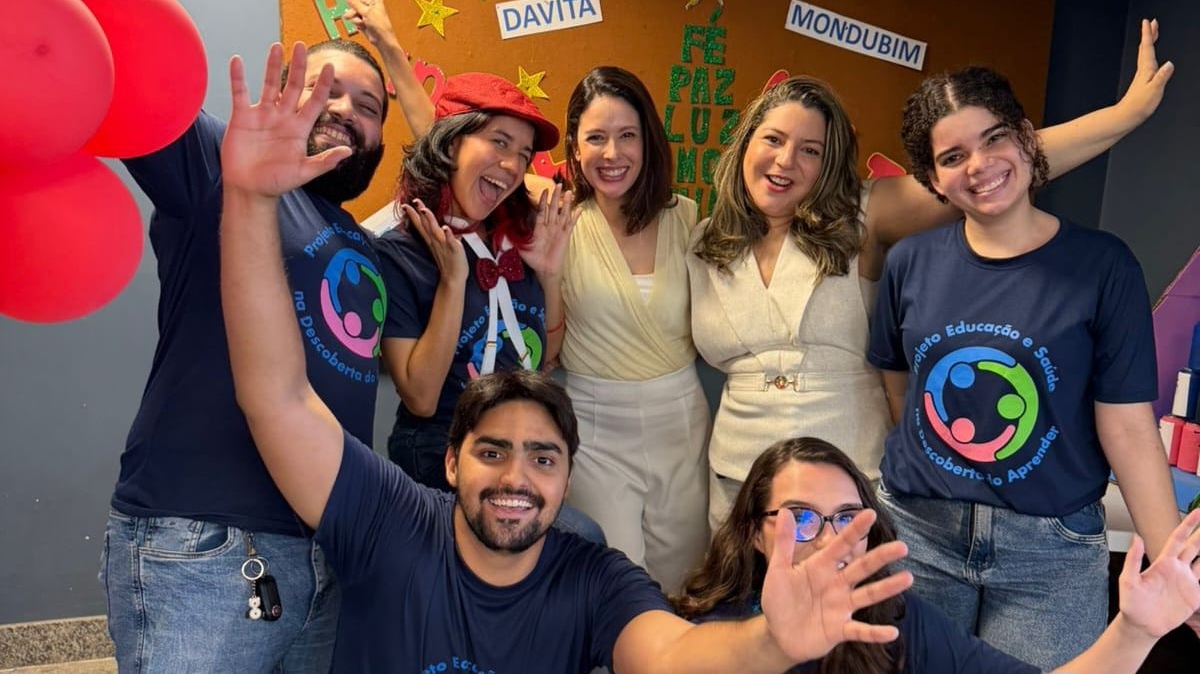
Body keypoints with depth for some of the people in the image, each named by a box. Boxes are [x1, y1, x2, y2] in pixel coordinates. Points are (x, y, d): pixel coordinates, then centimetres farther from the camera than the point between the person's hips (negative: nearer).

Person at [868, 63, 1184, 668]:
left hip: (1051, 550, -2)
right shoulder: (911, 262, -2)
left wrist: (1175, 572, -12)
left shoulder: (1102, 265, -8)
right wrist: (933, 469, 8)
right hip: (915, 532, 2)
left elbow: (1128, 429, -9)